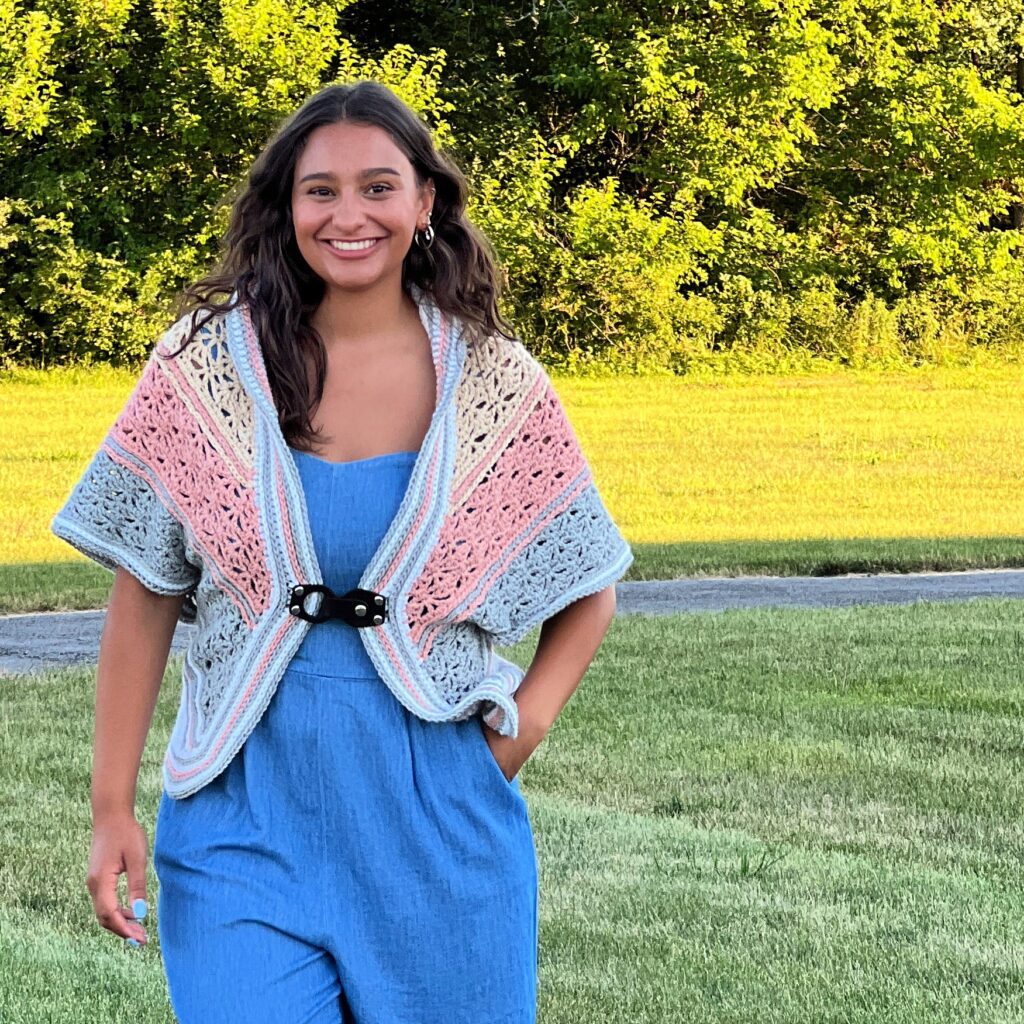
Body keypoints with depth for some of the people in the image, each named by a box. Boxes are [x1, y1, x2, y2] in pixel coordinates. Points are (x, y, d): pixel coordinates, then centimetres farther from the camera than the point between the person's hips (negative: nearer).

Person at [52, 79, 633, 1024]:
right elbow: (143, 600, 2)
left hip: (437, 820, 1)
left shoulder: (496, 386, 0)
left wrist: (527, 721, -5)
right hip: (248, 814, -1)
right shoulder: (204, 368, -2)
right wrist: (112, 810, -1)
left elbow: (589, 591, 12)